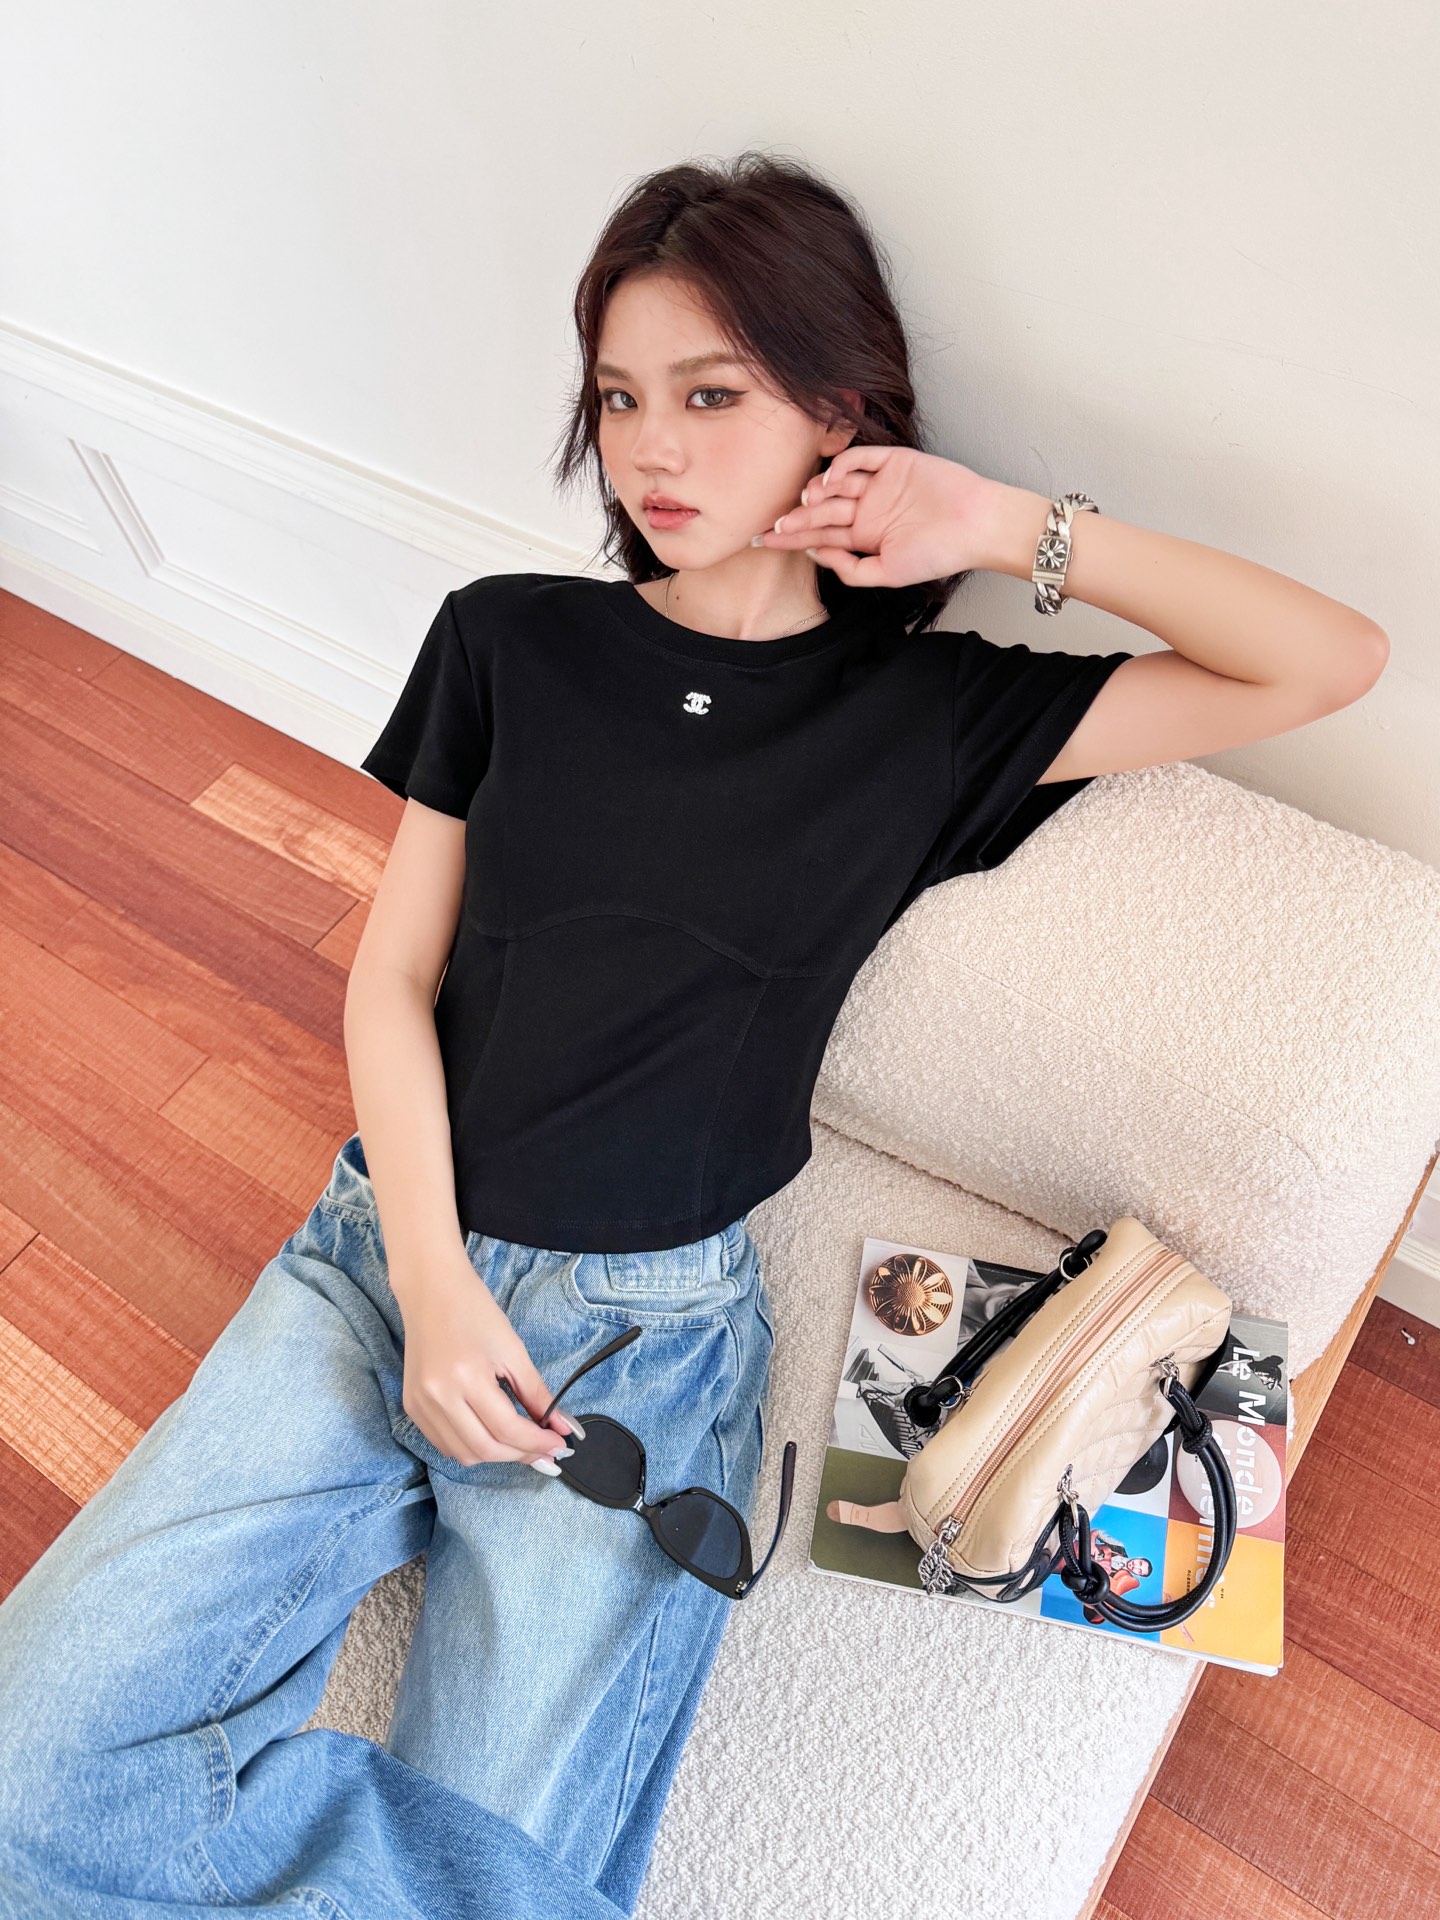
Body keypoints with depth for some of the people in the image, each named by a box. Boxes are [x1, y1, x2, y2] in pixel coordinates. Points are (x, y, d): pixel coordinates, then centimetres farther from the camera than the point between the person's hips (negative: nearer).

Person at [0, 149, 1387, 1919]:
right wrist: (434, 1285, -8)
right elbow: (391, 979, 4)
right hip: (389, 1247, 3)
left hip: (648, 1325, -2)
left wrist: (1011, 527, -5)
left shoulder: (930, 712, 1)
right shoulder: (509, 639, 6)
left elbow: (1333, 661, 1)